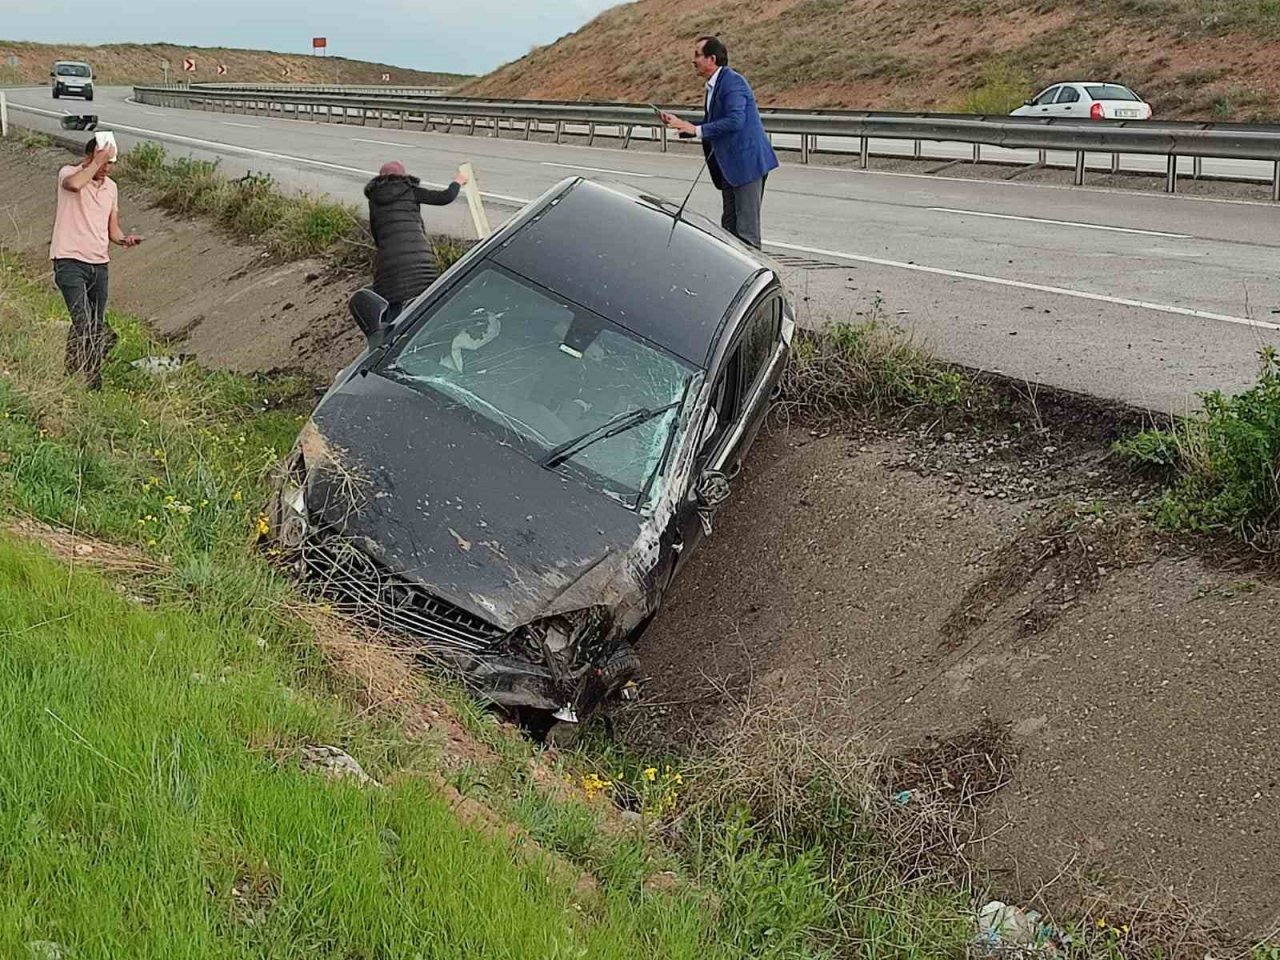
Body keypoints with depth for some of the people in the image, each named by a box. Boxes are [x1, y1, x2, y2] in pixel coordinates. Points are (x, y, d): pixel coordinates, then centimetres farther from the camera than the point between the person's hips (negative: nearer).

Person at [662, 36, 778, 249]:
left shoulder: (732, 82, -15)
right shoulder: (713, 86, 15)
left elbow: (735, 121, -25)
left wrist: (697, 130, -22)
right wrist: (681, 125, 8)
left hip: (747, 162, -10)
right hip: (729, 167, 10)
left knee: (746, 228, -7)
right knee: (729, 226, 14)